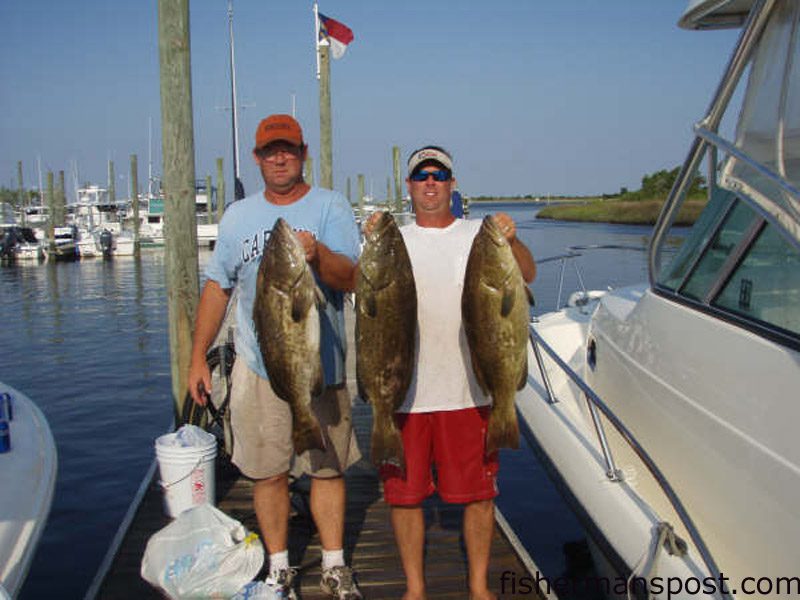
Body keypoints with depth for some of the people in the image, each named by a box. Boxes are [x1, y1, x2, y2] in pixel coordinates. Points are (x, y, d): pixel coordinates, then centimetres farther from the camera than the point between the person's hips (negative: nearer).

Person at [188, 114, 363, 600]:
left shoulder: (330, 207, 0)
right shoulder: (238, 216, 9)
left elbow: (352, 278, -12)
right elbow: (217, 287, 13)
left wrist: (318, 255, -33)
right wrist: (198, 357, 10)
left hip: (322, 365, -2)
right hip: (258, 368, 2)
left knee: (328, 468, 7)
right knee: (269, 472, 8)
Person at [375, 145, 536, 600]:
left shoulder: (479, 235, 6)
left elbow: (527, 276, -7)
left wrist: (512, 240, -26)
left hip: (470, 391, 0)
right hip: (405, 390, 1)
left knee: (479, 493, 9)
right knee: (405, 494, 8)